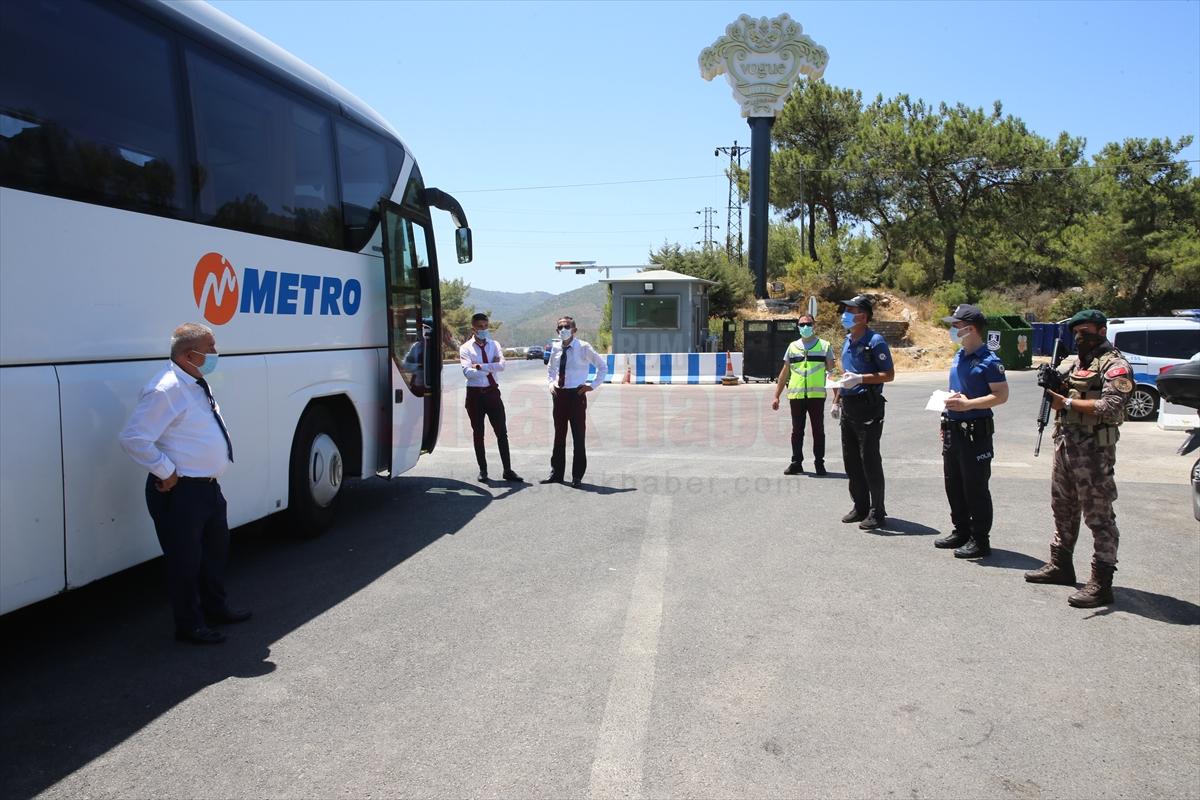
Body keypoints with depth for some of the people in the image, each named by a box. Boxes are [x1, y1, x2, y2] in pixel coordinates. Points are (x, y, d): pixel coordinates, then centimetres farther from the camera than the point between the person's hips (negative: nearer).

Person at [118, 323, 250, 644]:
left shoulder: (198, 384, 11)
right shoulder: (166, 390, -20)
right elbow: (133, 438, -24)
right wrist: (166, 472, -19)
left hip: (208, 486, 10)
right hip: (180, 492, -10)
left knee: (216, 549, 22)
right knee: (186, 559, 4)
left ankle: (215, 607, 41)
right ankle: (189, 625, 19)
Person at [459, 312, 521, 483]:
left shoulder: (494, 345, 6)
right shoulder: (466, 348, -1)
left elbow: (501, 366, -11)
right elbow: (468, 372, -16)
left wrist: (480, 366, -17)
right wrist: (491, 367, -17)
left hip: (492, 392, 2)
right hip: (475, 394, -1)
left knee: (502, 432, 1)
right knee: (478, 434, 8)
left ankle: (507, 470, 7)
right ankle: (483, 470, 18)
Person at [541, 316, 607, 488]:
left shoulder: (583, 348, -8)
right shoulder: (555, 348, 6)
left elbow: (603, 366, 0)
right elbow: (550, 368, 25)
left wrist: (593, 385, -5)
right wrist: (551, 382, 9)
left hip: (576, 395, -5)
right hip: (559, 394, 5)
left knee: (578, 436, 1)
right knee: (559, 435, 12)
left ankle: (577, 476, 9)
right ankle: (556, 473, 21)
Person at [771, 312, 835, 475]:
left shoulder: (825, 346, 6)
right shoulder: (792, 347, 13)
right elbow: (785, 373, 15)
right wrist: (776, 396, 11)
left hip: (817, 395, -2)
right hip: (796, 396, 2)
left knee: (818, 430, 3)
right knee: (797, 431, 7)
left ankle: (819, 463, 13)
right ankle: (796, 463, 15)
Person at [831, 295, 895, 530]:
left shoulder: (875, 341, -11)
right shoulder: (847, 342, 14)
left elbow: (889, 375, -13)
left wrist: (860, 379, -23)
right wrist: (836, 402, 21)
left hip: (868, 407, -8)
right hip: (848, 407, 8)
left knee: (870, 461, -5)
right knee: (851, 460, 12)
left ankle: (876, 512, 4)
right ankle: (860, 507, 23)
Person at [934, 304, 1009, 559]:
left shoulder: (989, 361, -14)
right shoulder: (958, 357, 12)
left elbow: (1002, 394, -18)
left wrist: (968, 404, -24)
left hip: (976, 431, -9)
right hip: (953, 430, 9)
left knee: (975, 487, -2)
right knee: (953, 484, 15)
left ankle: (980, 540, 7)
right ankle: (961, 531, 28)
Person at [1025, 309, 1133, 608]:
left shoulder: (1115, 365, -8)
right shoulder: (1071, 362, 16)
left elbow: (1112, 407, -21)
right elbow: (1059, 394, 15)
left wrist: (1068, 403, -19)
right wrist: (1052, 382, -7)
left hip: (1094, 450, -8)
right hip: (1064, 445, 8)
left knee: (1099, 516, -4)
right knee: (1063, 509, 18)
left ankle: (1102, 583, -1)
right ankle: (1060, 565, 32)